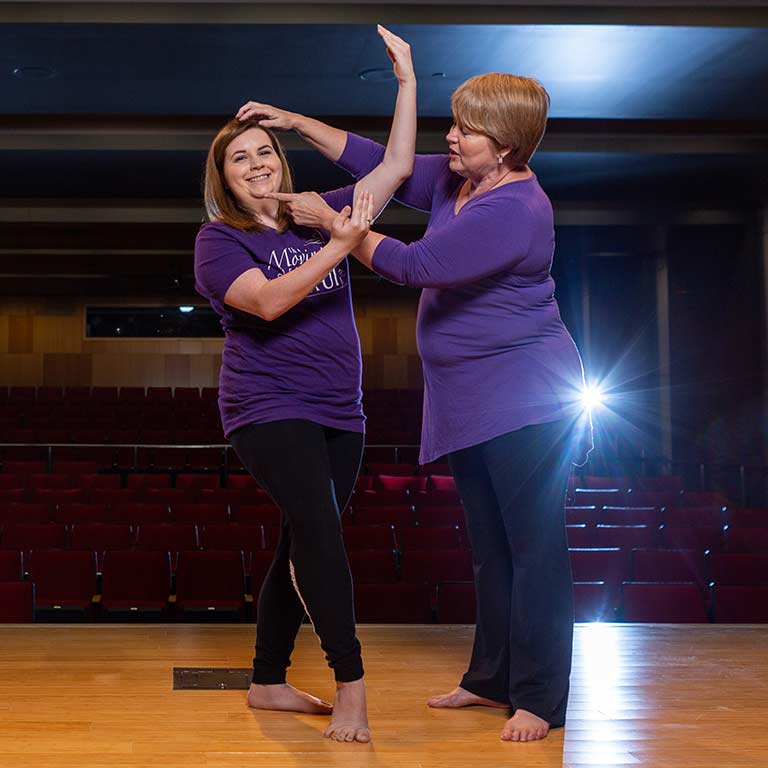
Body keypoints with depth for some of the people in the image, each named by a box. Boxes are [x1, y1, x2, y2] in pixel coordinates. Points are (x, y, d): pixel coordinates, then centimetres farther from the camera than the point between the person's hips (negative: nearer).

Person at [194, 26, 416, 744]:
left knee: (302, 548, 10)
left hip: (338, 414, 6)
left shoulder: (320, 214, 10)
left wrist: (407, 81, 4)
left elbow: (394, 167, 10)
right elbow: (268, 300, -21)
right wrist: (338, 248, -27)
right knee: (320, 531, -20)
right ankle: (350, 684, -13)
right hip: (269, 409, -6)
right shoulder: (219, 239, -4)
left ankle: (268, 682, 22)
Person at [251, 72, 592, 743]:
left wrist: (331, 220, -13)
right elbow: (381, 164, 18)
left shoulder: (513, 210, -22)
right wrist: (297, 123, 11)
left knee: (534, 548, -5)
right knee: (490, 547, 15)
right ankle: (492, 679, 26)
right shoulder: (454, 180, 8)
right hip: (470, 404, 10)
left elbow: (411, 266, -23)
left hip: (525, 405, -10)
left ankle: (541, 699, 2)